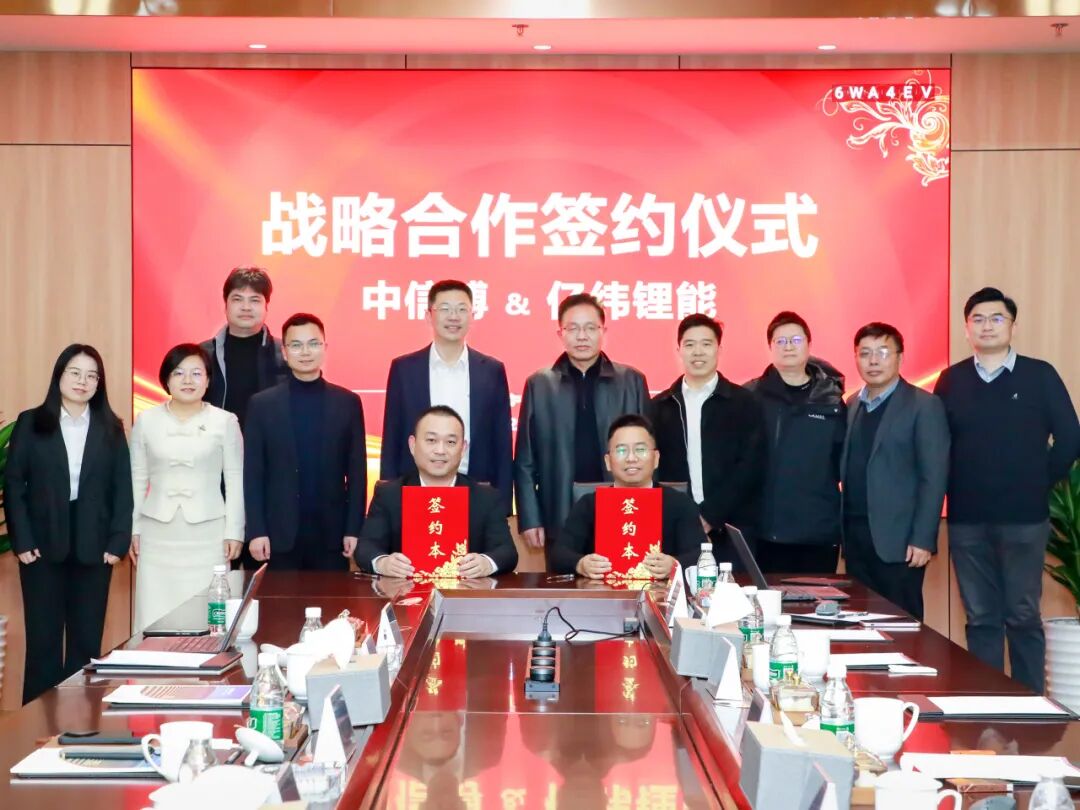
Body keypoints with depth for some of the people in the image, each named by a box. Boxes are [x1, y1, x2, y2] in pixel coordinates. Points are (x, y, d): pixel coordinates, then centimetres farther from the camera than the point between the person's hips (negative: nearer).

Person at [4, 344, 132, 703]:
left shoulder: (110, 429, 7)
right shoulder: (30, 423, 4)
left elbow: (122, 489, 5)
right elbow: (13, 485, 0)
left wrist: (118, 542, -5)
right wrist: (21, 541, -8)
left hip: (93, 548, 1)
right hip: (43, 546, -1)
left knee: (88, 640, 5)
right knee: (43, 638, 3)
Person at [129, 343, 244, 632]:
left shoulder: (225, 421, 0)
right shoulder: (146, 420, 5)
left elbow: (235, 479, 1)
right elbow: (137, 479, 9)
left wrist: (234, 532, -2)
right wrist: (133, 529, 6)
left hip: (207, 534, -2)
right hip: (158, 534, 2)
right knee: (155, 617, 1)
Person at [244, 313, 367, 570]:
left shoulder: (348, 402, 5)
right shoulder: (262, 404, 4)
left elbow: (357, 471, 4)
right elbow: (252, 472, 2)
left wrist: (354, 529, -1)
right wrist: (256, 531, -5)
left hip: (333, 532, 1)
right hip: (281, 534, 0)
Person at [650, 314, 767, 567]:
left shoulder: (745, 403, 4)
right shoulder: (660, 406, 11)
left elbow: (750, 469, -4)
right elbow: (653, 468, 8)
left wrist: (709, 515, -12)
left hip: (730, 533, -1)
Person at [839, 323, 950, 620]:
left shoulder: (924, 406, -5)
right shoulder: (852, 406, 14)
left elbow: (933, 477, -10)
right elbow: (846, 470, 13)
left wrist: (923, 539, -15)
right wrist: (842, 529, 5)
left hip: (897, 539, -5)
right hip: (854, 536, 5)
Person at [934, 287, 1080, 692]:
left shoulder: (1039, 375, -1)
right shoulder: (951, 380, 5)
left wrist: (1039, 483, 1)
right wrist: (953, 490, 1)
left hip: (1024, 518, -2)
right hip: (966, 519, 2)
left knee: (1022, 616, 4)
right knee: (980, 618, 8)